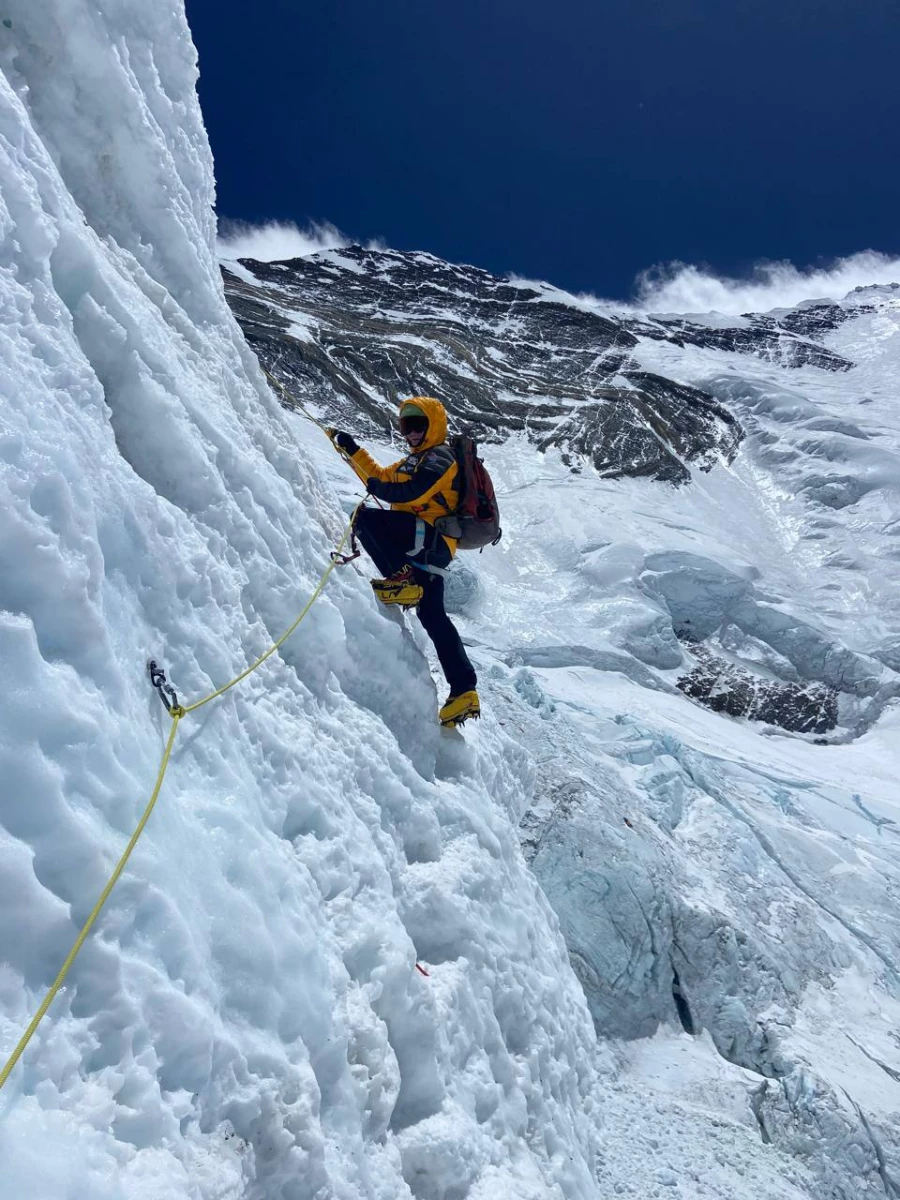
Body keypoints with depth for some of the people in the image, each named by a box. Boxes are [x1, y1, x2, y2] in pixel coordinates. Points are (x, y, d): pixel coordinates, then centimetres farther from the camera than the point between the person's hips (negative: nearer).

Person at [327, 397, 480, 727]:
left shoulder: (439, 458, -1)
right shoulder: (420, 458, 31)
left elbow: (408, 492, -18)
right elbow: (383, 478, 32)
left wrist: (377, 486, -8)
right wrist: (352, 450, 30)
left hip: (429, 537, -9)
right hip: (429, 546, 9)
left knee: (365, 518, -16)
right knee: (432, 615, 0)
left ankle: (401, 580, -23)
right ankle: (463, 691, -3)